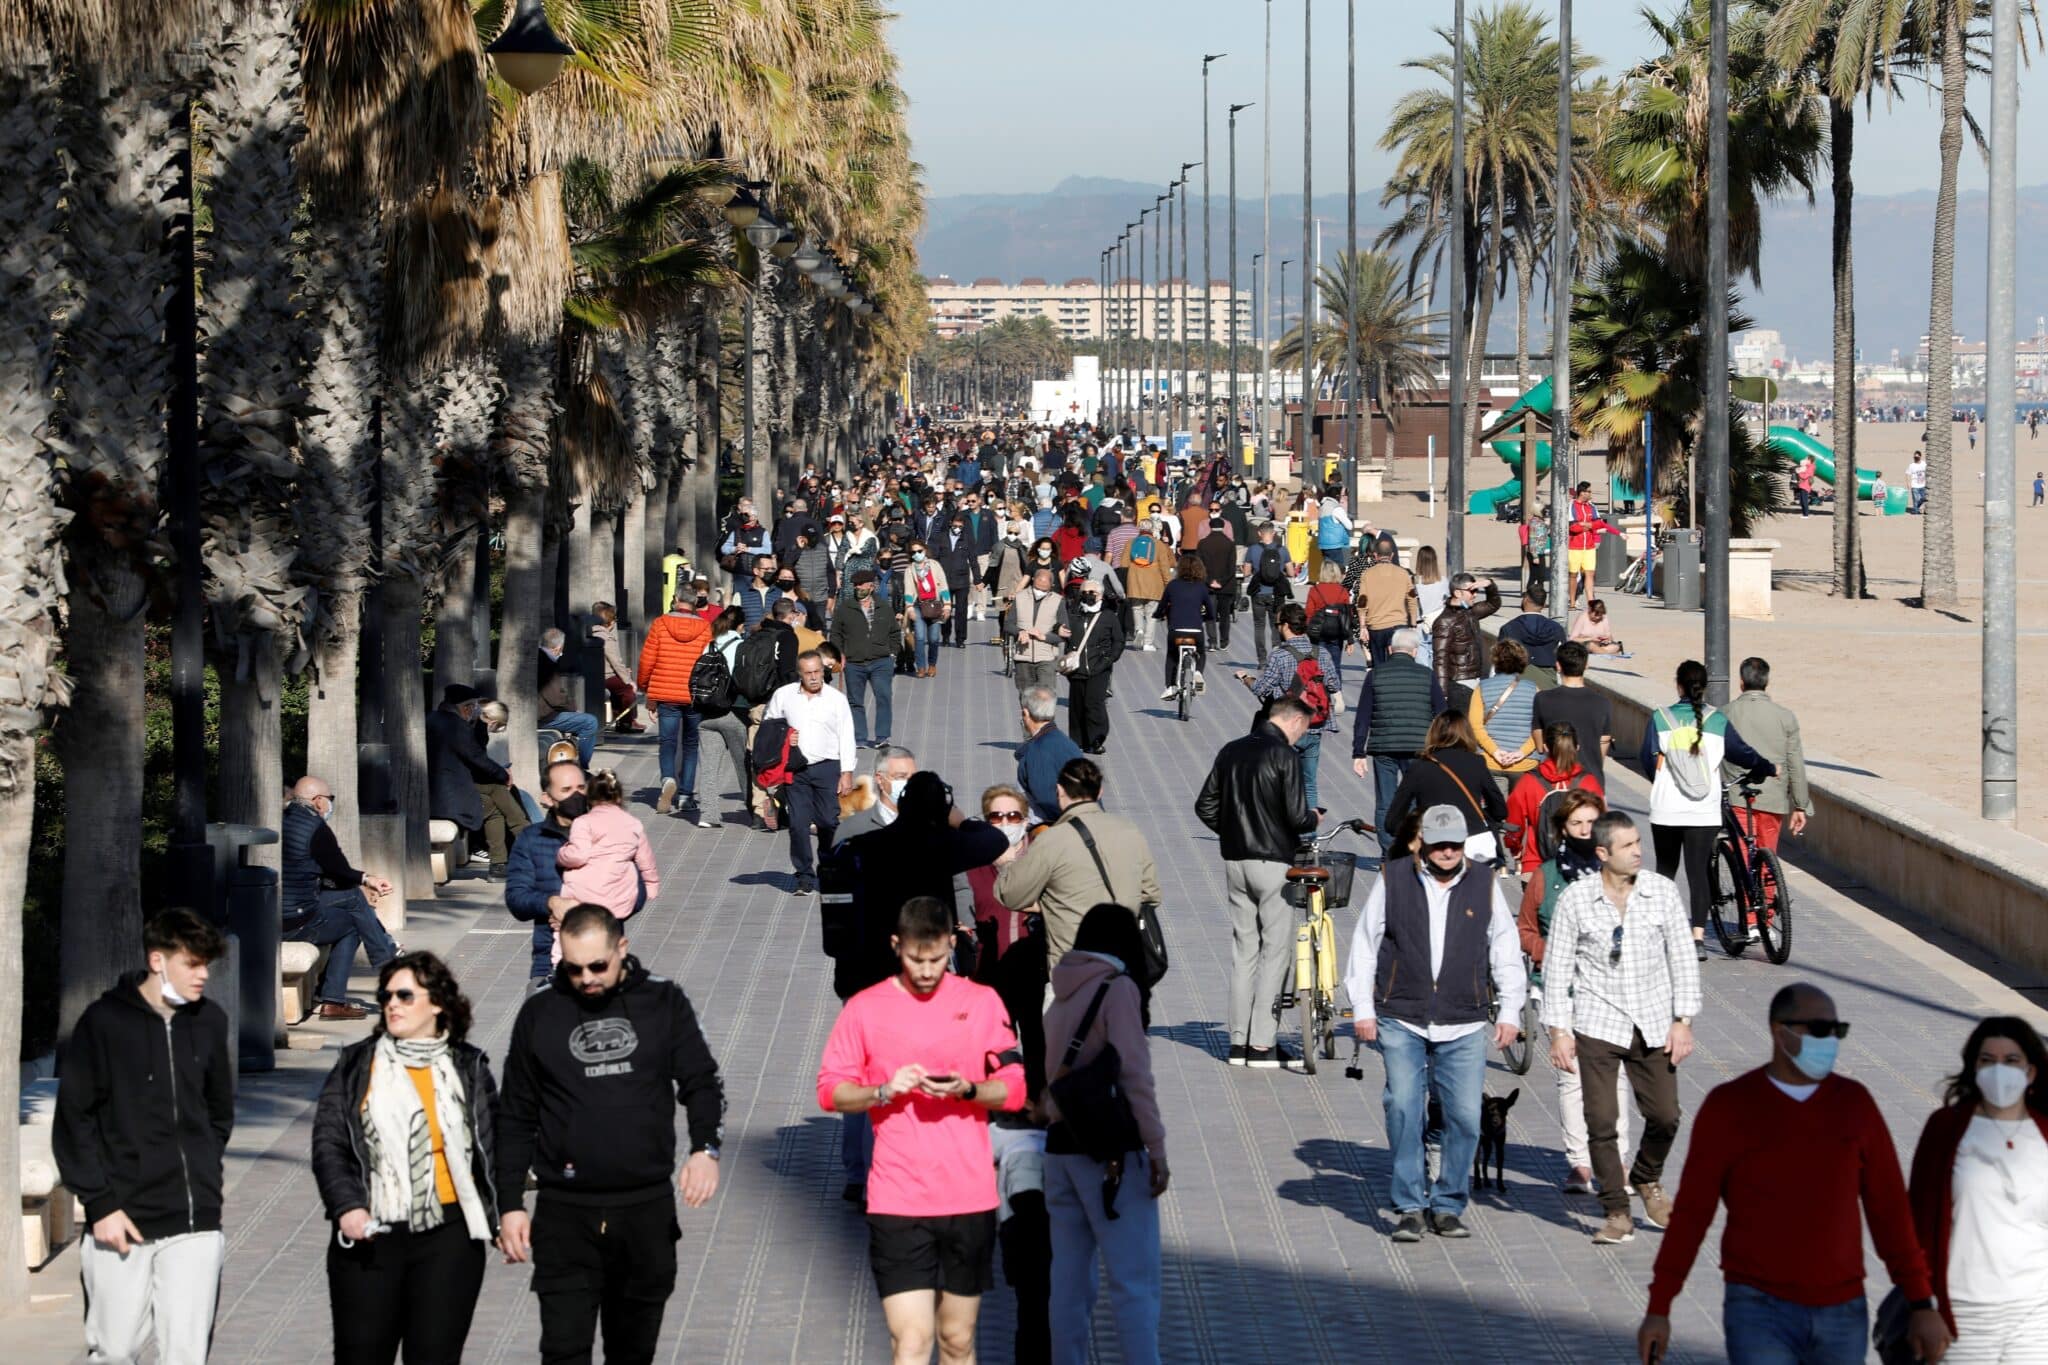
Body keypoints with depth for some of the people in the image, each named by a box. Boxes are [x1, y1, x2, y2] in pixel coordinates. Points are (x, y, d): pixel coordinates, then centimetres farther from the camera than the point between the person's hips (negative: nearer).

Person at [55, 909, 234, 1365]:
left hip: (196, 1223, 3)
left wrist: (206, 1171, 10)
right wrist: (99, 1202, -9)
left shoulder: (211, 1021, 7)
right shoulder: (105, 1021, -5)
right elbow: (73, 1119, -5)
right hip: (122, 1221, -3)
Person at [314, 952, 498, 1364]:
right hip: (370, 1236, 0)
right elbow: (327, 1145, 1)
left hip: (448, 1237, 0)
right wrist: (346, 1207, -13)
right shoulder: (355, 1066, 6)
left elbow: (493, 1146, 9)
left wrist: (500, 1219, 1)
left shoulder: (469, 1068, 7)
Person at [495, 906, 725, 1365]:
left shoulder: (663, 1001, 1)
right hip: (565, 1212, -1)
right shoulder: (540, 1013, 1)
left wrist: (705, 1148, -17)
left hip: (648, 1208, 1)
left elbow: (701, 1082, 3)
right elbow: (516, 1117, 7)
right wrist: (509, 1204, 2)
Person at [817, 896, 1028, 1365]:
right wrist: (884, 1090, -15)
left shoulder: (982, 1003, 5)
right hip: (897, 1199, -2)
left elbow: (1014, 1090, 5)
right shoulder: (864, 1009, 2)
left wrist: (968, 1089, -15)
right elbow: (830, 1091, 3)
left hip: (970, 1198, 2)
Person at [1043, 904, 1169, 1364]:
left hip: (1061, 1145, 7)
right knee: (1134, 1282, -6)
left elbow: (1054, 1075, 11)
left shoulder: (1061, 996, 14)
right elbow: (1134, 1075, -13)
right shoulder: (1118, 988, -6)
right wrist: (1157, 1147, -12)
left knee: (1069, 1282, 9)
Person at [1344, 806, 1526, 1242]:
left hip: (1463, 1026, 1)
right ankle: (1409, 1207, -1)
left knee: (1465, 1116, -3)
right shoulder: (1393, 879, 4)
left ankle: (1448, 1206, 10)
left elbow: (1506, 951, 15)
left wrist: (1509, 1011, 10)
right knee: (1403, 1110, -9)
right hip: (1401, 1022, -1)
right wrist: (1363, 1008, 4)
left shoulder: (1484, 884, 8)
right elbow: (1365, 945, 8)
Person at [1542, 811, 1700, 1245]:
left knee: (1665, 1115, 4)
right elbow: (1556, 967, -1)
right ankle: (1616, 1213, 7)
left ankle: (1647, 1181, 33)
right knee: (1601, 1122, -5)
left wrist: (1683, 1021, 1)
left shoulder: (1661, 891, 0)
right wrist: (1558, 1031, -4)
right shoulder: (1575, 899, -6)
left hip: (1653, 1025, 2)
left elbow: (1682, 958, 5)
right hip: (1597, 1026, -2)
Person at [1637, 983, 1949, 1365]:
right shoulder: (1728, 1105, -4)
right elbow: (1691, 1211, -2)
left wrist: (1923, 1304, 0)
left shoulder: (1854, 1103, 4)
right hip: (1759, 1314, -3)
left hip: (1841, 1315, 3)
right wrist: (1658, 1308, -4)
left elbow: (1889, 1208, 4)